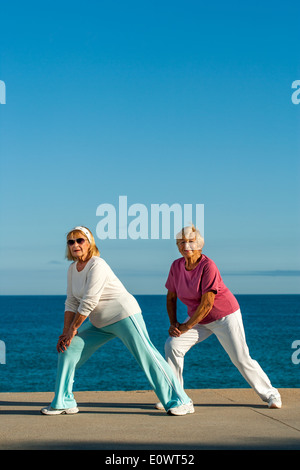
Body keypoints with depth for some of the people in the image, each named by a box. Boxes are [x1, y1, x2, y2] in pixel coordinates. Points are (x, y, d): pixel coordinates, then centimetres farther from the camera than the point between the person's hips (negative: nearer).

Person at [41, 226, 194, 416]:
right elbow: (72, 303, 8)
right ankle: (64, 402, 12)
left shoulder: (97, 266, -20)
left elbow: (88, 302, -23)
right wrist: (65, 333, 0)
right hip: (100, 323, 9)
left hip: (124, 315, -9)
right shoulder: (73, 268, 6)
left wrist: (73, 329, -15)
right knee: (69, 349, 2)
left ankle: (181, 401, -1)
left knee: (147, 355, -10)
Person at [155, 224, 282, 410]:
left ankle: (270, 393, 15)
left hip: (225, 316, -5)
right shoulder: (176, 266, -6)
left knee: (241, 358, -6)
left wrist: (185, 327, -21)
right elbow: (171, 297, 5)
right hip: (200, 319, 6)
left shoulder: (207, 266, -26)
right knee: (172, 345, -12)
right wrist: (173, 323, -7)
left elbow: (207, 304, -26)